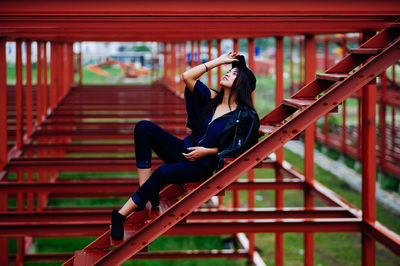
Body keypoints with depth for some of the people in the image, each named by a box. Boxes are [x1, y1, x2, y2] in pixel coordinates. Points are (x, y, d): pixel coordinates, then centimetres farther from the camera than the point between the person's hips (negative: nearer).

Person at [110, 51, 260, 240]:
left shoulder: (245, 116, -6)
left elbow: (236, 149, -7)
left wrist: (207, 151, -15)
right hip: (185, 151, 7)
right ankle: (145, 189, -23)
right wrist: (218, 61, 7)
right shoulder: (212, 99, 10)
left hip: (203, 166, -7)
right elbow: (187, 76, 3)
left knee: (163, 172, -37)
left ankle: (122, 214, -30)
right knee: (144, 127, -15)